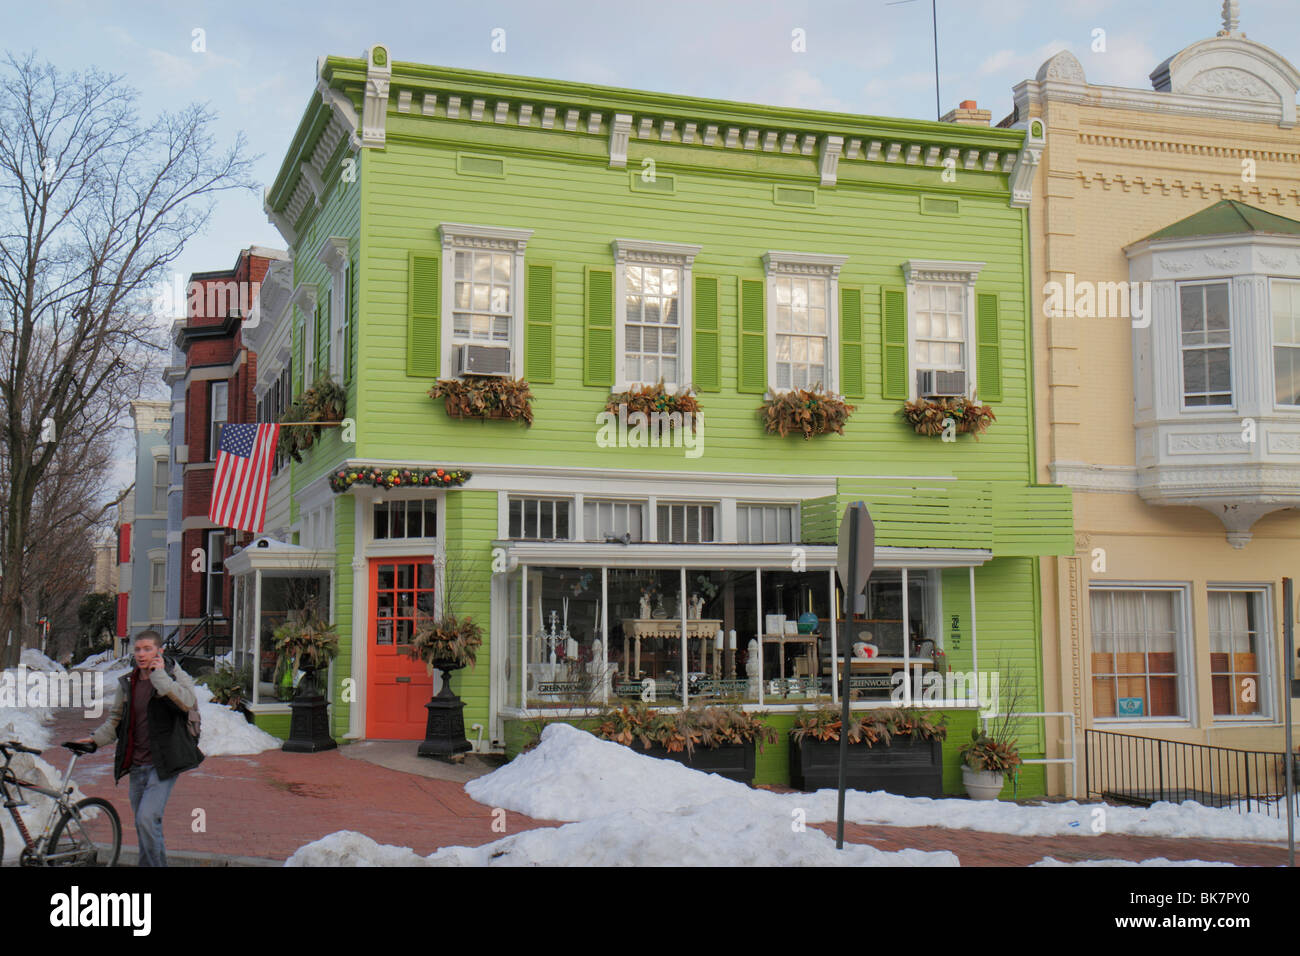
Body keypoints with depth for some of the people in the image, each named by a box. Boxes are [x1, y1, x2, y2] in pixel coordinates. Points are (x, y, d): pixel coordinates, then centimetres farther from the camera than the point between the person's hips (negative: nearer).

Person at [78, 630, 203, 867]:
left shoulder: (176, 676, -5)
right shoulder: (127, 683, 10)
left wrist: (160, 676, -24)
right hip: (136, 765, 6)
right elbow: (115, 719, 21)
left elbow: (187, 702, -27)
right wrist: (95, 740, 5)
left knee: (147, 818, -18)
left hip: (163, 764, -6)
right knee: (143, 824, 14)